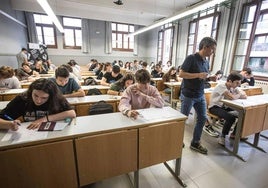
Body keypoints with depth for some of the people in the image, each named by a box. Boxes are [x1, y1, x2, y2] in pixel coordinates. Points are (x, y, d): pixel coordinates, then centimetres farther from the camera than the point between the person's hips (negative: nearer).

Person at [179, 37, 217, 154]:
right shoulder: (191, 58, -14)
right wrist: (198, 75, -23)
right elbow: (181, 74, -19)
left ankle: (195, 143, 26)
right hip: (188, 95, -8)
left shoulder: (206, 62, 10)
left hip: (200, 95, 8)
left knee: (203, 118, 11)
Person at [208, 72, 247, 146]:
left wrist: (235, 96, -24)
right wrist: (240, 94, -15)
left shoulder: (233, 87, 1)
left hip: (224, 106, 8)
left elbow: (245, 96, -7)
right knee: (231, 117, -29)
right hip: (214, 107, -8)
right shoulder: (221, 86, -23)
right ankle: (222, 136, -7)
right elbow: (232, 97, -35)